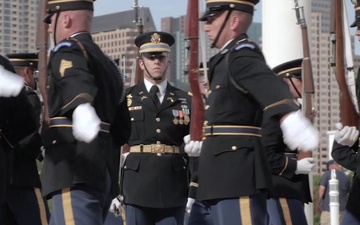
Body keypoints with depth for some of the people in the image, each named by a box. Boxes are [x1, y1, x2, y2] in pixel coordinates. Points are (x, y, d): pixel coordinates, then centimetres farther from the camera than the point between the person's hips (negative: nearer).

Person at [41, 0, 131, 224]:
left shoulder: (68, 51, -4)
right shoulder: (108, 64, 23)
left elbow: (77, 82, -29)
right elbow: (122, 129, 24)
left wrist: (82, 108, -50)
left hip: (75, 174, -9)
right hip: (104, 175, 9)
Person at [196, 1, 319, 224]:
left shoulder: (241, 55, -14)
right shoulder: (228, 58, 18)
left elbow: (270, 86, -34)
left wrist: (289, 116, -52)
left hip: (237, 173, -10)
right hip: (227, 173, 10)